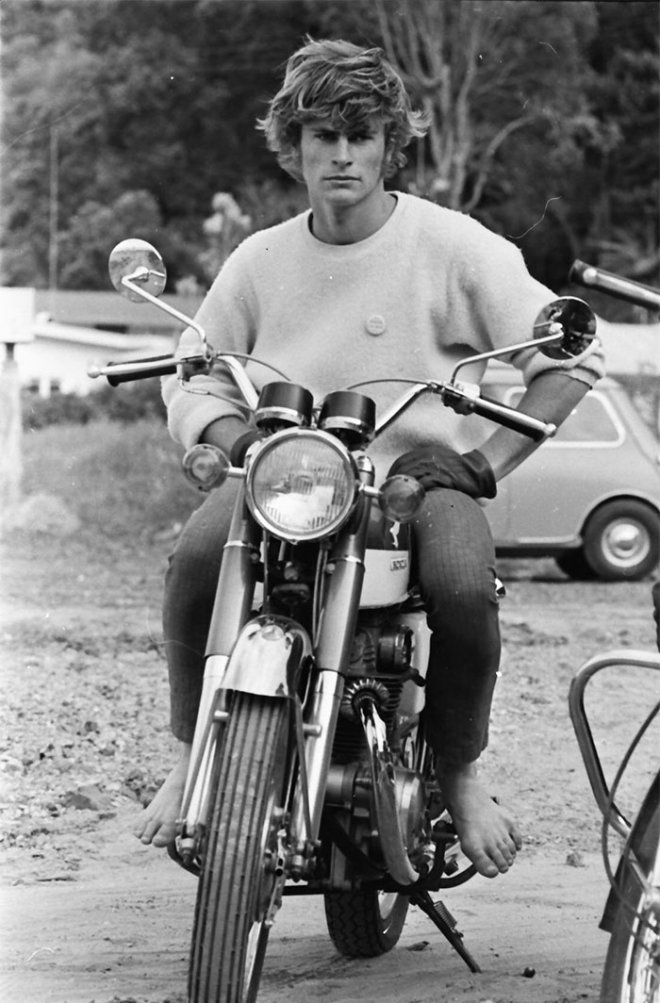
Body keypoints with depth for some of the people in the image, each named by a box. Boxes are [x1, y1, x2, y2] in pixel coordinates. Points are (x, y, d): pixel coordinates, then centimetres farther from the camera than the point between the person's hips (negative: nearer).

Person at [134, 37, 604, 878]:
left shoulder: (453, 246, -3)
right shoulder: (260, 260, 8)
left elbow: (572, 356, -4)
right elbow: (194, 378, 14)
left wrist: (489, 464, -9)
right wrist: (241, 442, -7)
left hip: (420, 470, -2)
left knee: (463, 587, -35)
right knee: (197, 558, -30)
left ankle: (460, 773, -7)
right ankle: (196, 755, -8)